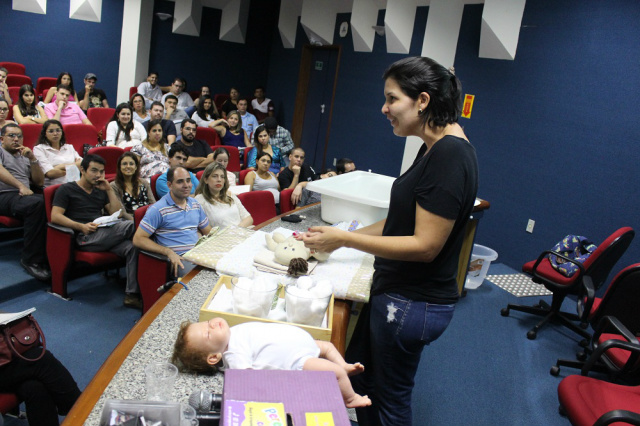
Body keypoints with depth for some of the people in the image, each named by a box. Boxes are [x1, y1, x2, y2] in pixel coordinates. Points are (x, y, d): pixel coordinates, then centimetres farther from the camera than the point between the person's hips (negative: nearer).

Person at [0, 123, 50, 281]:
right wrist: (21, 186, -21)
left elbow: (39, 182, 21)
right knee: (38, 204, -38)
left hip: (25, 196, 5)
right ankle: (31, 260, -30)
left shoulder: (25, 157, 30)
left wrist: (32, 159, 9)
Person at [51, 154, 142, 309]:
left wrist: (109, 190, 11)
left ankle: (132, 294, -31)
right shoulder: (67, 189, 12)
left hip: (105, 235, 6)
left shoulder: (100, 191, 28)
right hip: (85, 238, -6)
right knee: (131, 224, -27)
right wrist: (81, 226, -16)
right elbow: (55, 216, -2)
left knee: (133, 248, -27)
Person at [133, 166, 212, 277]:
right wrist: (169, 252, -17)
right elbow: (138, 239, -6)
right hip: (177, 259, -6)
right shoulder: (158, 209, -3)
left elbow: (208, 232, 25)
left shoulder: (195, 204, 17)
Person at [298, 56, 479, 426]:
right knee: (360, 377, 24)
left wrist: (345, 239, -20)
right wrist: (344, 237, 8)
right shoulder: (436, 148, 7)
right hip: (397, 291, 9)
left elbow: (425, 245, -25)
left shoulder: (450, 156, -24)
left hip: (413, 304, -9)